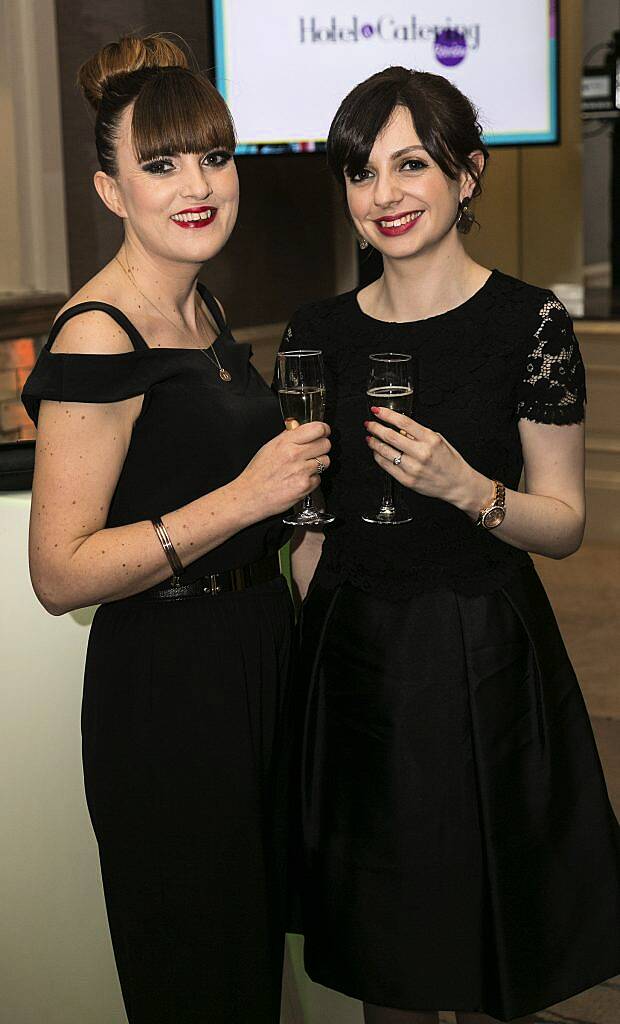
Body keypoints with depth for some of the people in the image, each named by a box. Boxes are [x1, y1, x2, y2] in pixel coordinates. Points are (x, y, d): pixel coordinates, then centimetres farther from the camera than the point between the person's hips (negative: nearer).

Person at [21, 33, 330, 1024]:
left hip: (256, 652, 9)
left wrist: (293, 471, 8)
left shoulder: (204, 309, 7)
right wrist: (240, 500, -26)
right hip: (162, 683, -9)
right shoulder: (99, 338, -21)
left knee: (259, 931, 23)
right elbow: (59, 572, -23)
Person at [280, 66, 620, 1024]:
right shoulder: (319, 333, 3)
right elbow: (309, 528, 10)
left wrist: (465, 488, -22)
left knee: (487, 945, 9)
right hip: (353, 661, 3)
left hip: (483, 660, -3)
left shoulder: (529, 323, -8)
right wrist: (313, 644, 7)